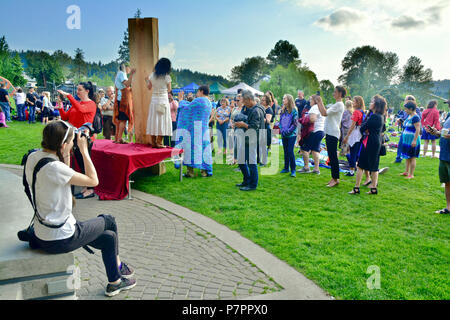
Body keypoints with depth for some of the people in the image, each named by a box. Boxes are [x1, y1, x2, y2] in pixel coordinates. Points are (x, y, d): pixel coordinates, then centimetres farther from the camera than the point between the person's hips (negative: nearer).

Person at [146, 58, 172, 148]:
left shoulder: (152, 76, 2)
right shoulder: (167, 77, -9)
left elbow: (149, 87, 13)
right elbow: (169, 89, 0)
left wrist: (147, 80, 31)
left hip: (154, 100, 4)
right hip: (163, 100, -4)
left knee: (154, 120, 9)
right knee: (162, 120, 1)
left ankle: (153, 142, 13)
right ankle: (159, 142, 1)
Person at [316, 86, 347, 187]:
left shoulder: (339, 105, -12)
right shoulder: (335, 105, 20)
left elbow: (324, 113, -21)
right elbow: (323, 112, 21)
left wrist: (320, 101, -12)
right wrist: (318, 102, 15)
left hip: (333, 134, -10)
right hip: (329, 133, 10)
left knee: (333, 156, -6)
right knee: (332, 156, 12)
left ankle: (335, 179, 0)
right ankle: (334, 178, 19)